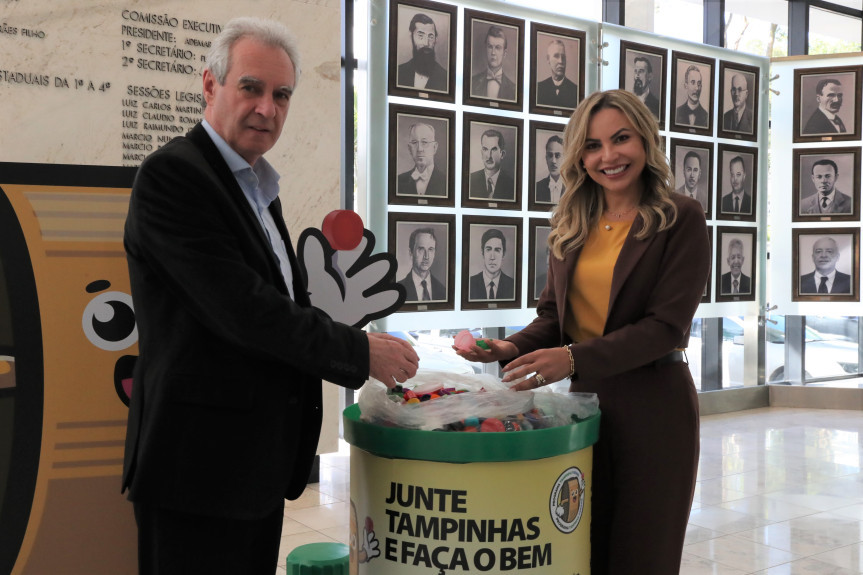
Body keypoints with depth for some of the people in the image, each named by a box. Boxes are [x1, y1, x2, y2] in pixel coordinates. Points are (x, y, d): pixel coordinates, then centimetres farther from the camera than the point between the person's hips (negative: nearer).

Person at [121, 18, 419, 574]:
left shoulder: (257, 185, 15)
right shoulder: (171, 174, -14)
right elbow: (237, 308, -21)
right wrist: (359, 350, -15)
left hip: (258, 461, 9)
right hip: (200, 465, -9)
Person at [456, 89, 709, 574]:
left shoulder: (680, 218, -8)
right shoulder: (572, 226, 9)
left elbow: (666, 326, -15)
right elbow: (553, 314, 12)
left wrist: (576, 358, -25)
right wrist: (514, 348, -9)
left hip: (653, 407, -5)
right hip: (584, 401, 5)